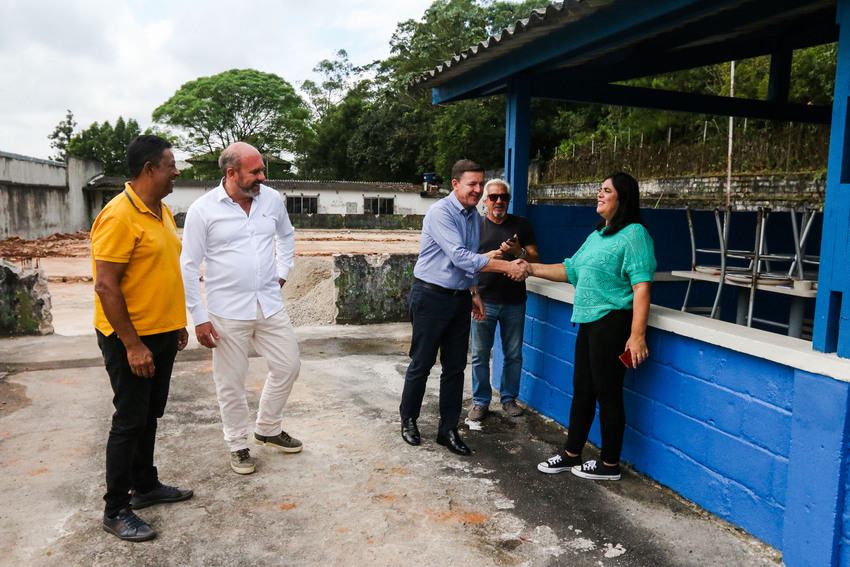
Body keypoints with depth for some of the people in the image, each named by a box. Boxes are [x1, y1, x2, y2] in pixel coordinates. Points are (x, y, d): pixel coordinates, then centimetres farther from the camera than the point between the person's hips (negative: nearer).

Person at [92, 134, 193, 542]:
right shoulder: (119, 217, -19)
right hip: (130, 338, -8)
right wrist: (132, 345, -22)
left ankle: (145, 486, 35)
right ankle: (116, 511, 16)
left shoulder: (162, 211, 9)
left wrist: (178, 322, 19)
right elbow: (106, 286, -22)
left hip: (162, 334, 8)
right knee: (130, 421, 2)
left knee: (150, 416, 19)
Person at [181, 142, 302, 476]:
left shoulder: (272, 199, 2)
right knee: (231, 382, 7)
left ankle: (268, 429, 34)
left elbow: (286, 235, 23)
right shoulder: (203, 209, -10)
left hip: (270, 304, 4)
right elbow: (189, 267, -6)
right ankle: (237, 445, 27)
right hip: (228, 312, -4)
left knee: (288, 366, 11)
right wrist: (199, 318, -8)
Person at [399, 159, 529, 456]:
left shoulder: (474, 216, 10)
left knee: (455, 367, 8)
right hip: (431, 296, -7)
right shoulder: (440, 212, -16)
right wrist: (506, 266, -27)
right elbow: (460, 256, -25)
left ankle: (448, 429, 19)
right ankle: (408, 420, 25)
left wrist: (474, 292, 15)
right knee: (421, 364, 5)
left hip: (460, 298, 7)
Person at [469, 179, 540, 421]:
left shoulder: (522, 224, 7)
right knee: (480, 355, 4)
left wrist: (519, 251, -16)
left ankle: (509, 398, 27)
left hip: (514, 302, 1)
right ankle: (481, 402, 18)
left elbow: (536, 260, 4)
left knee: (513, 355, 10)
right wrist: (488, 257, -18)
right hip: (484, 301, -1)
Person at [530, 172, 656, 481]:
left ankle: (610, 465, 16)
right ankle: (572, 454, 28)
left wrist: (637, 334, -25)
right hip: (590, 321, 9)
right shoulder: (597, 235, 17)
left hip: (612, 322, -9)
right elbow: (570, 269, 22)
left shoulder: (634, 234, -12)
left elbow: (642, 286, -19)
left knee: (607, 392, 1)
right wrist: (531, 268, 16)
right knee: (582, 389, 15)